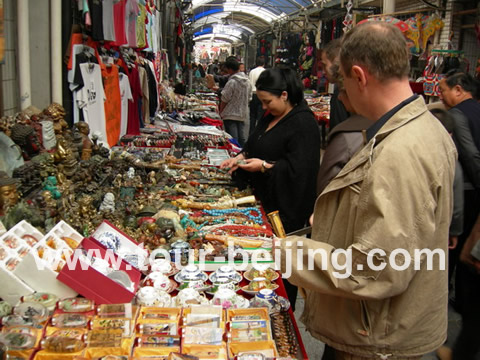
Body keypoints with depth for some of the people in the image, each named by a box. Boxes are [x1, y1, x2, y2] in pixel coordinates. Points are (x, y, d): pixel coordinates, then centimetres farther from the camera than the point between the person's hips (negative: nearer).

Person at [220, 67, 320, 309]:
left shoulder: (303, 124, -19)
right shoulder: (270, 118, 11)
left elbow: (299, 169, -24)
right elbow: (254, 146, 23)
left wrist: (265, 166, -22)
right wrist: (241, 158, 4)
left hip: (286, 208, -9)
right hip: (265, 199, 9)